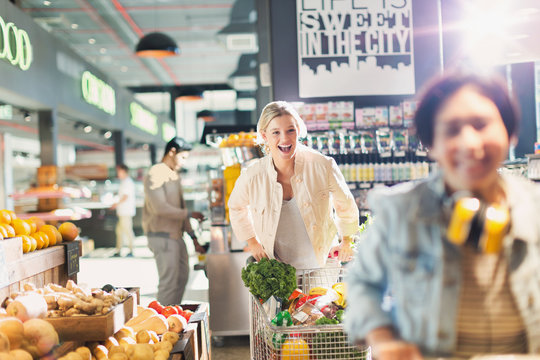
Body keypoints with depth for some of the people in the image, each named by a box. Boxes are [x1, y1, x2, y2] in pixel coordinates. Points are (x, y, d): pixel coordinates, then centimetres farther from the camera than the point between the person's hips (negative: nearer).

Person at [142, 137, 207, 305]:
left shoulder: (175, 176, 17)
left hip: (176, 235, 10)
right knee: (169, 282, -9)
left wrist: (193, 238, 15)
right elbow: (160, 208, -21)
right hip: (162, 235, -10)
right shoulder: (155, 175, -12)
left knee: (182, 277, 15)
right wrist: (189, 214, -14)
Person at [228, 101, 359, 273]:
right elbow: (236, 207, 9)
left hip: (321, 264, 0)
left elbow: (345, 204, 3)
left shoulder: (323, 166, -18)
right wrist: (253, 243, 12)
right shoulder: (252, 176, -16)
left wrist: (347, 241, 14)